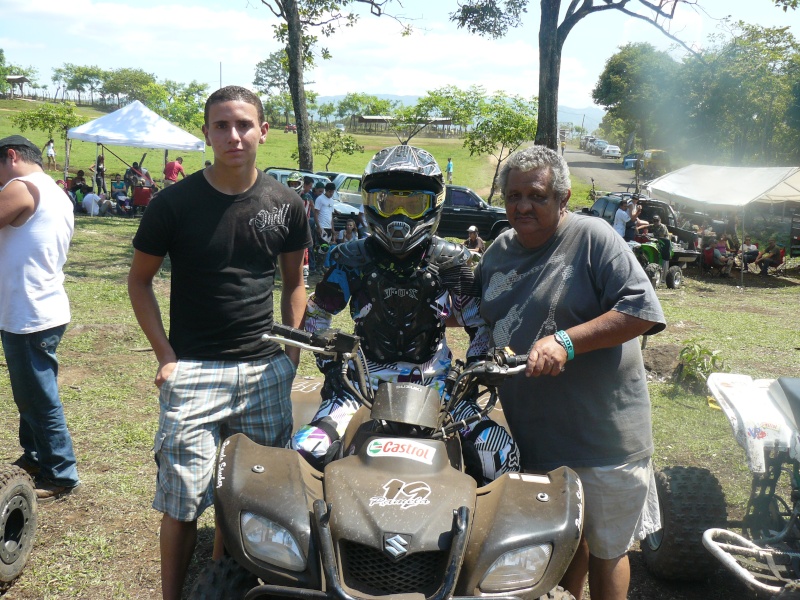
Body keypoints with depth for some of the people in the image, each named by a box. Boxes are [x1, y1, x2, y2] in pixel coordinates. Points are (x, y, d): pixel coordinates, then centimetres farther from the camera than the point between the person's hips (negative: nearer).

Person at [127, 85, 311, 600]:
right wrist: (166, 355, -4)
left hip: (266, 371, 3)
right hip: (193, 370, -2)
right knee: (183, 502, -3)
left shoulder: (285, 204, 4)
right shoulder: (175, 203, -4)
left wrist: (292, 348, 5)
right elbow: (140, 279, 4)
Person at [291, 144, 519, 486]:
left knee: (500, 453, -20)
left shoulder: (449, 260, 3)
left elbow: (479, 320, 11)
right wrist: (329, 364, 1)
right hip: (365, 382, 0)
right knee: (307, 450, -23)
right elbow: (317, 313, 12)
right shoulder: (352, 259, 1)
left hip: (434, 382, 1)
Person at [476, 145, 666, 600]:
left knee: (605, 548, 11)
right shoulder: (501, 250, 10)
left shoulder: (592, 237, -11)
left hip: (602, 436, -6)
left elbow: (641, 310, -20)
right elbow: (479, 314, 26)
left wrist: (566, 341, -27)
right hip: (534, 434, 6)